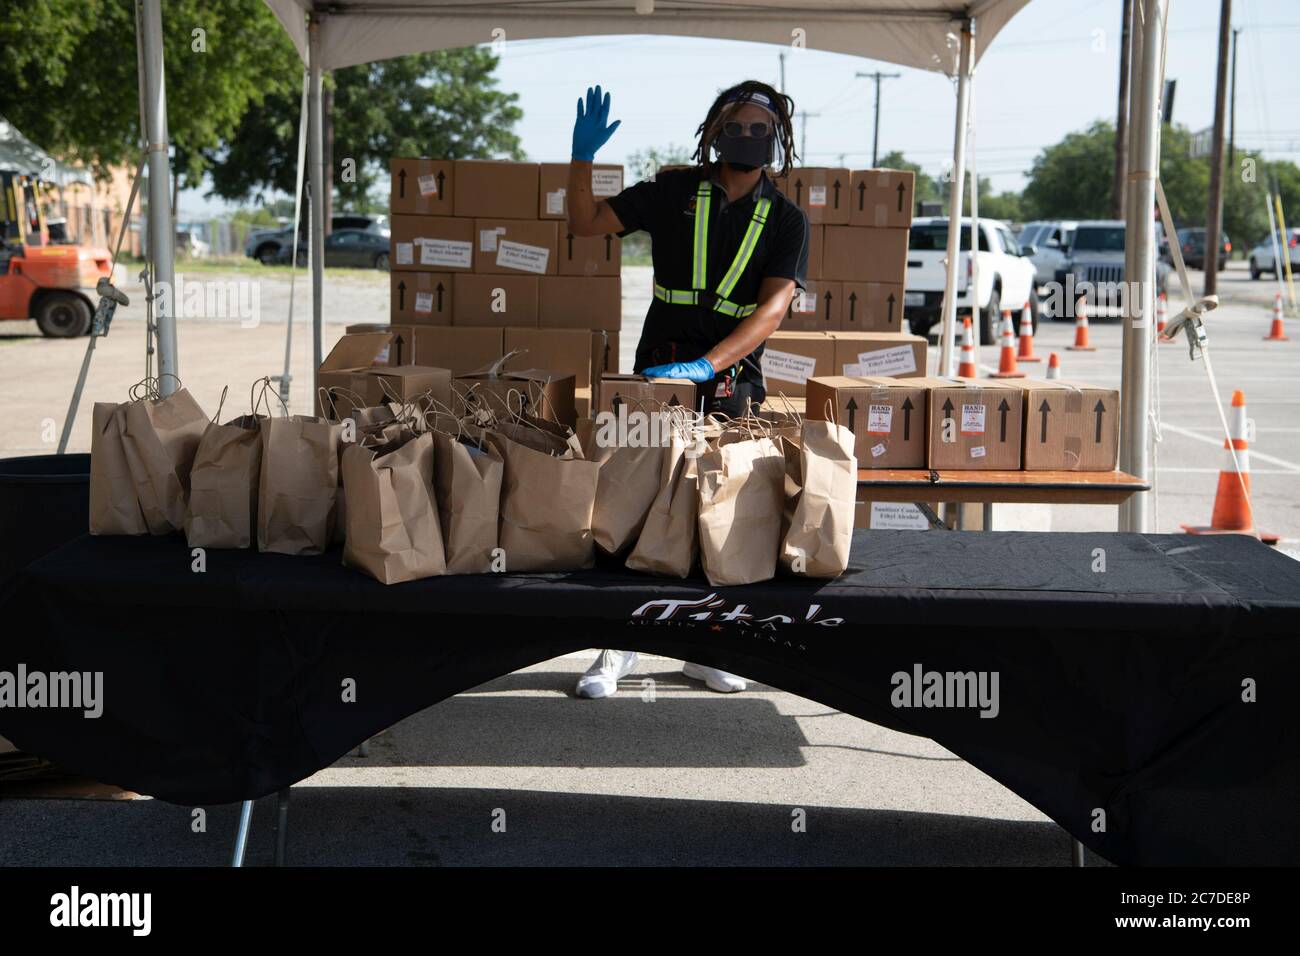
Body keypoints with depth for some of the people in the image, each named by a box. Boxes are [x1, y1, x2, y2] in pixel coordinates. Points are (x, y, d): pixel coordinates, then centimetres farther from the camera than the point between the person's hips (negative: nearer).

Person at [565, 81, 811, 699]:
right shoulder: (674, 190, 3)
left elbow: (774, 307, -12)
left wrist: (708, 363, -26)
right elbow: (586, 225, 7)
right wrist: (583, 158, -10)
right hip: (660, 368, -1)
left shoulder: (785, 221, 2)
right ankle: (617, 646, 5)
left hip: (734, 377, 1)